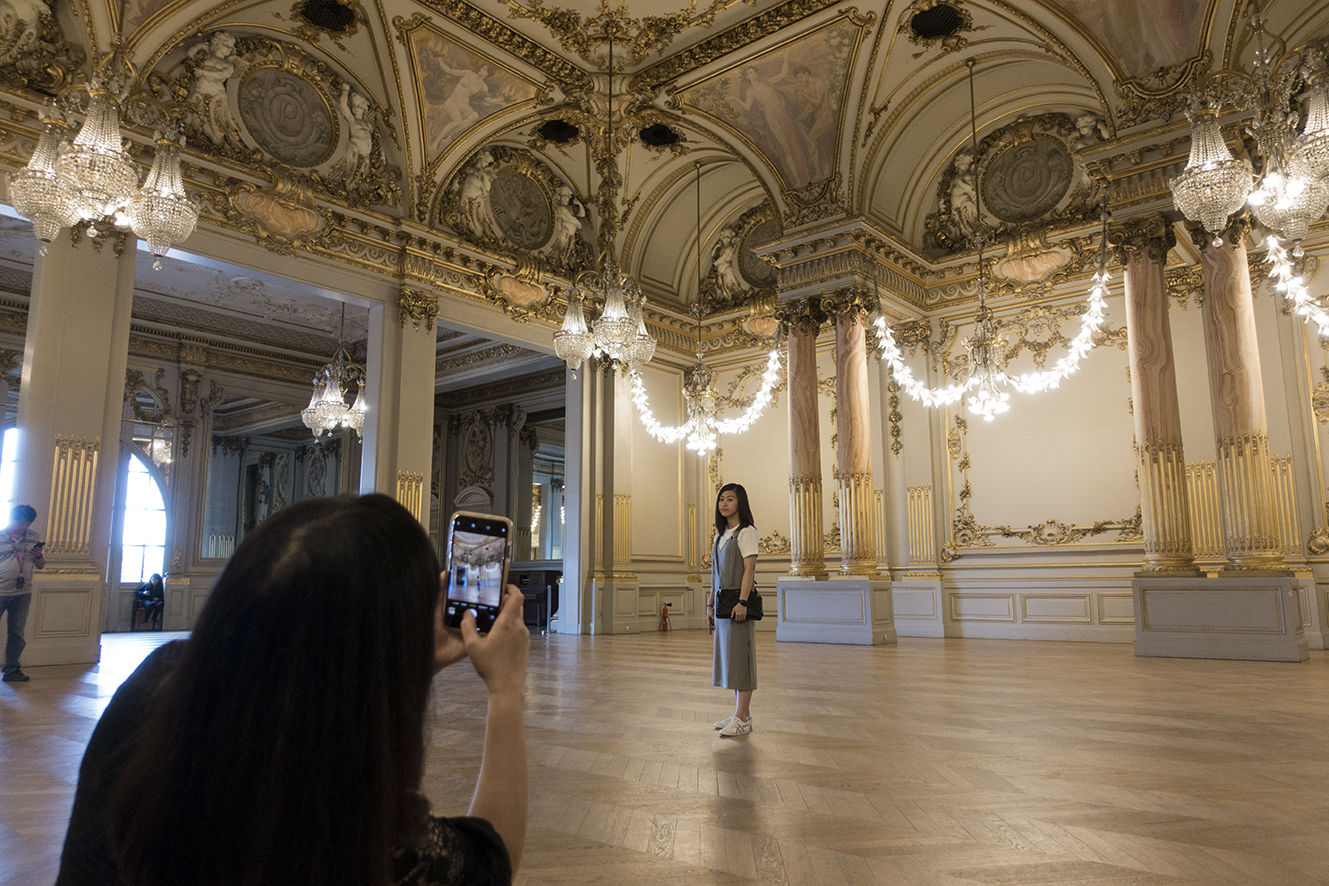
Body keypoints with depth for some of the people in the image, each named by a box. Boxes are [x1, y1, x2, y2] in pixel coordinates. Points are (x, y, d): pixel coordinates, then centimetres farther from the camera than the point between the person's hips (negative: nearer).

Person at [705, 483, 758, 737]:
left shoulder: (747, 532, -7)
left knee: (740, 656, -7)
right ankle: (741, 713, 17)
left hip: (738, 601, -8)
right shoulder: (721, 535, 16)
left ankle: (742, 718, -3)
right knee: (728, 656, 10)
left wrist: (742, 602, -22)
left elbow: (749, 569, -15)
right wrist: (711, 602, 14)